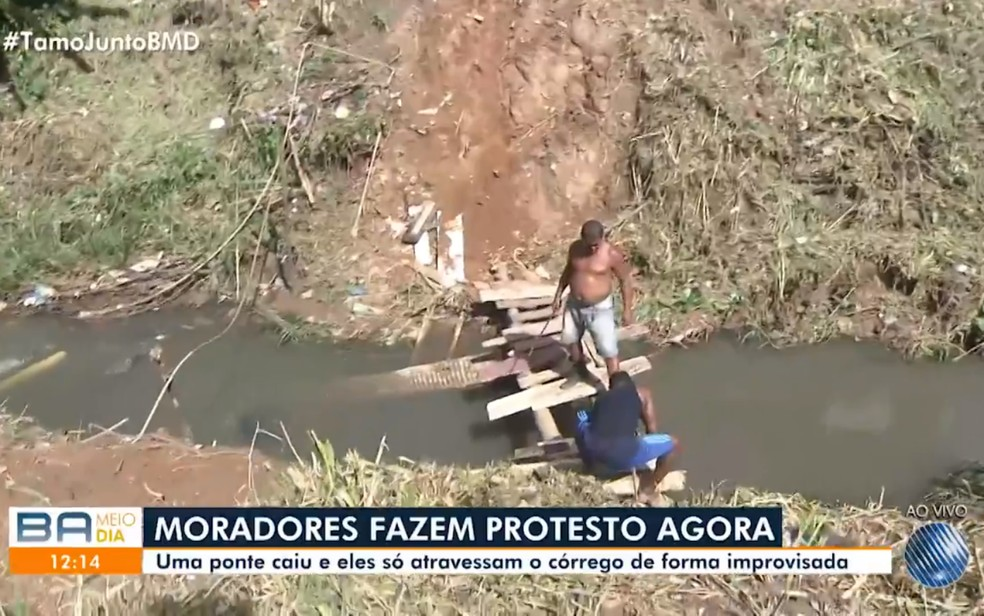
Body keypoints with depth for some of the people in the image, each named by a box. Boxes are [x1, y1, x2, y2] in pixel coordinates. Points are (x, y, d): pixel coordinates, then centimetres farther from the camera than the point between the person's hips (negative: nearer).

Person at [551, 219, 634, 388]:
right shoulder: (575, 248, -7)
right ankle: (579, 371, 49)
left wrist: (627, 309, -11)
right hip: (574, 305, 6)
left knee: (608, 350, -3)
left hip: (600, 308, -5)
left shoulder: (612, 254, -22)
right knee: (570, 339, 23)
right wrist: (558, 295, 13)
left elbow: (625, 280, -12)